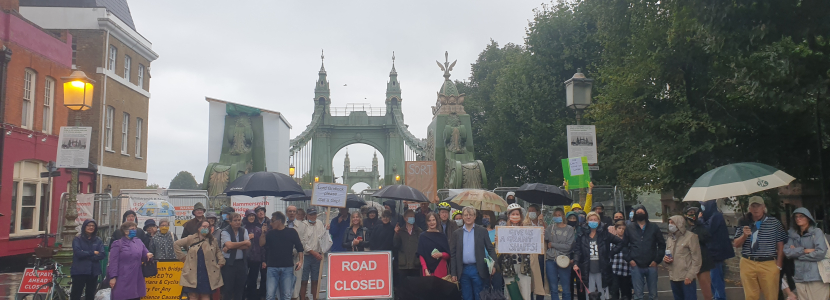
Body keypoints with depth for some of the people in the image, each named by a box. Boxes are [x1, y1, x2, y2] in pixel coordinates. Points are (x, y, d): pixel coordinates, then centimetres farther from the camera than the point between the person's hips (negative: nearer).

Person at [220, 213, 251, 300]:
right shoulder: (225, 232, -4)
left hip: (241, 262, 4)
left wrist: (232, 247, -16)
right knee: (228, 288, 0)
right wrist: (244, 242, -10)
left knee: (240, 287, 10)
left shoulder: (243, 231, 8)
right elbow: (229, 245, -21)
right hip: (229, 263, -4)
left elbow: (248, 245, -6)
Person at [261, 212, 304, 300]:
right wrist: (263, 232, -8)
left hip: (287, 267, -1)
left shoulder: (291, 232, 5)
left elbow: (299, 248, 5)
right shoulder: (270, 233, 11)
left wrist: (300, 260, -6)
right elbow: (261, 244, 1)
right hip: (272, 267, 1)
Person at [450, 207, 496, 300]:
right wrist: (453, 273, 2)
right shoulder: (456, 233, 7)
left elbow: (491, 249, 3)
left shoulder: (482, 231, 4)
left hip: (478, 270, -2)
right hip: (463, 271, 2)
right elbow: (453, 254, 7)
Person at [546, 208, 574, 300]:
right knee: (553, 289, 8)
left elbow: (568, 246, -8)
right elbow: (544, 238, -8)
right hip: (550, 260, 2)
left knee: (566, 289, 2)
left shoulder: (569, 229, 2)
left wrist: (552, 244, -6)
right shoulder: (550, 227, 9)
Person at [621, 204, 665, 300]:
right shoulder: (629, 228, 8)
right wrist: (629, 259, -4)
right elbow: (624, 245, 7)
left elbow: (662, 244, 6)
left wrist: (657, 260, -2)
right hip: (636, 266, 0)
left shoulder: (654, 227, 7)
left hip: (651, 266, 0)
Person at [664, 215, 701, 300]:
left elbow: (696, 258, -8)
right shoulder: (671, 238, 15)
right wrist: (665, 258, 0)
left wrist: (690, 276, -14)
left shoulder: (690, 236, -5)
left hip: (687, 278, -7)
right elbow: (667, 254, 24)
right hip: (673, 277, 7)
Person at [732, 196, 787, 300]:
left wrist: (778, 265, 0)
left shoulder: (774, 222, 4)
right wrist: (744, 236, -9)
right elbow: (735, 244, 10)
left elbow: (780, 245, 4)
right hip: (748, 264, 2)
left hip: (769, 264, -2)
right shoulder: (744, 223, 10)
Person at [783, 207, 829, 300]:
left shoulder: (817, 232, 1)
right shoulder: (793, 235, 13)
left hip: (816, 278, -4)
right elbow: (786, 251, 0)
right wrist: (805, 250, -12)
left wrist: (797, 253, -3)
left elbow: (821, 253, -11)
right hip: (800, 278, 4)